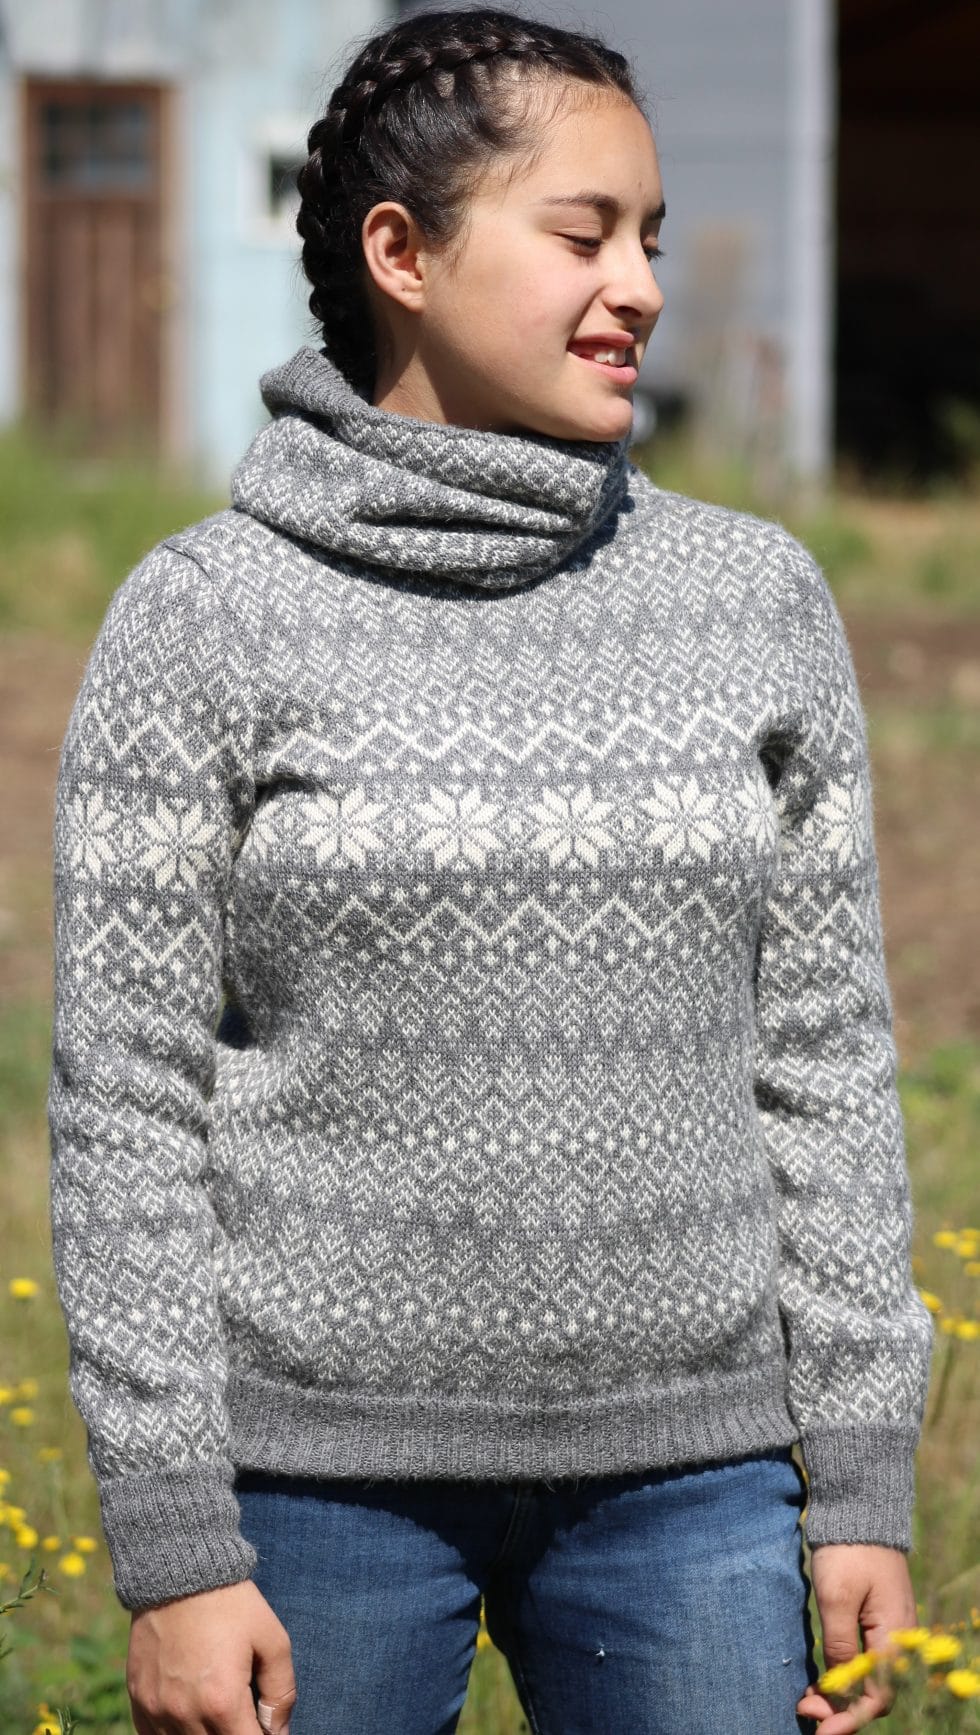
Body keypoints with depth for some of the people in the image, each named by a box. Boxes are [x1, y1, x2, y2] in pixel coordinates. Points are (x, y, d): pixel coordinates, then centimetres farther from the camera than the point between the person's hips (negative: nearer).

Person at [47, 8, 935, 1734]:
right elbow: (128, 1100, -4)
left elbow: (824, 1056, 8)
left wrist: (864, 1481, 4)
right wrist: (172, 1553, -8)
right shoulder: (205, 621, -4)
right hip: (321, 1469, -2)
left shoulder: (756, 601, 5)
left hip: (685, 1472, 2)